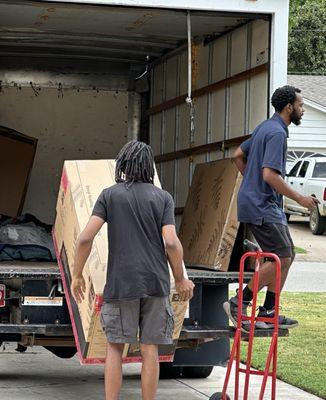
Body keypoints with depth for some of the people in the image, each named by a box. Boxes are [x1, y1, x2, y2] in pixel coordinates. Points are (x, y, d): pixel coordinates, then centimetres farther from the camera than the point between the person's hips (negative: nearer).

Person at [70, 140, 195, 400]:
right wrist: (180, 279, 5)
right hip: (156, 282, 1)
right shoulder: (163, 198, 4)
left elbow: (86, 237, -7)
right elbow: (171, 243, -7)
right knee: (150, 349, 5)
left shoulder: (109, 195, 3)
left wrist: (77, 275, 3)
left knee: (115, 347, 8)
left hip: (120, 284, -1)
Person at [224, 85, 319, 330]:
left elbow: (238, 155, 25)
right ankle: (239, 303, -7)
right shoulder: (277, 133, -17)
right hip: (263, 206, -11)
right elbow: (270, 174, -26)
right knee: (282, 258, -11)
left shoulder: (266, 127, 16)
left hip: (264, 203, 11)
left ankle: (268, 312, 12)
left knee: (287, 255, 10)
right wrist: (299, 198, -19)